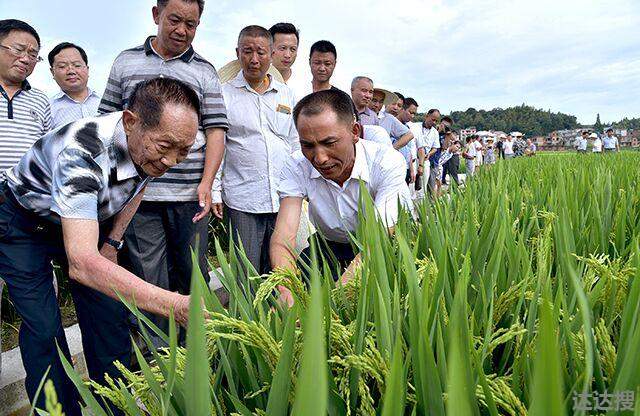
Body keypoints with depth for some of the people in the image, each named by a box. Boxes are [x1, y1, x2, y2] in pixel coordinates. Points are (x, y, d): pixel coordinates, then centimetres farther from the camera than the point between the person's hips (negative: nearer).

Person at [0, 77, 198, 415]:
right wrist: (176, 305, -61)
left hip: (88, 219, 5)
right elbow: (81, 263, -52)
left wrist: (113, 241, -1)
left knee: (108, 316, 0)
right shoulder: (83, 151, -42)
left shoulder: (151, 141, -20)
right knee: (44, 330, -9)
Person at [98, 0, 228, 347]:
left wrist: (206, 183, -9)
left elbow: (216, 130, 3)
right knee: (148, 279, 5)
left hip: (190, 195, 0)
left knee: (193, 274, 8)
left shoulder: (204, 71, 9)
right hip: (138, 192, 1)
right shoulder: (126, 62, 11)